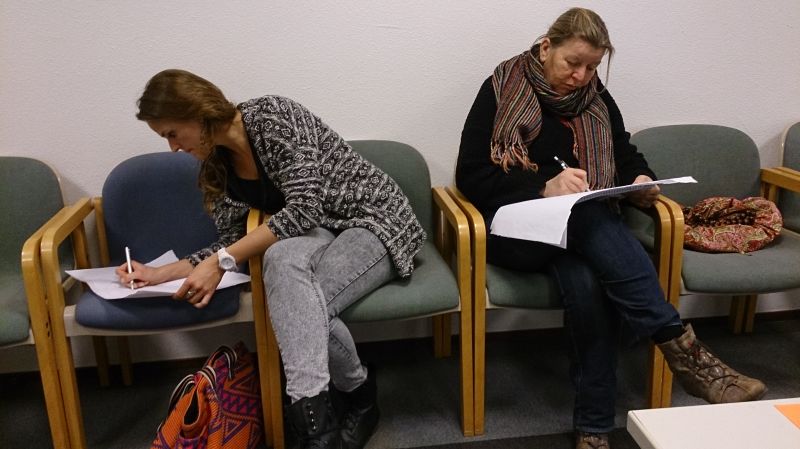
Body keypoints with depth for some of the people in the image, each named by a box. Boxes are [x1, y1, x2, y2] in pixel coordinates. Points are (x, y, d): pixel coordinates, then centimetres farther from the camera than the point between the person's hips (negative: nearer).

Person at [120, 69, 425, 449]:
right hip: (321, 232, 6)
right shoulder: (217, 167, 5)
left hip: (377, 218, -5)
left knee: (297, 299, -33)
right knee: (283, 257, -33)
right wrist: (160, 274, 0)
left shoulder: (273, 114, -18)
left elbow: (305, 209, -26)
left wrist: (222, 261, -26)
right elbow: (232, 243, 9)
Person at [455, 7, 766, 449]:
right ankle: (681, 347, -34)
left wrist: (642, 179, -5)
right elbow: (470, 175, -9)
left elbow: (626, 154, 21)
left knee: (586, 282, -33)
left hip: (586, 229, 4)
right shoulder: (501, 90, -2)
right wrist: (544, 188, -23)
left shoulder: (597, 99, 11)